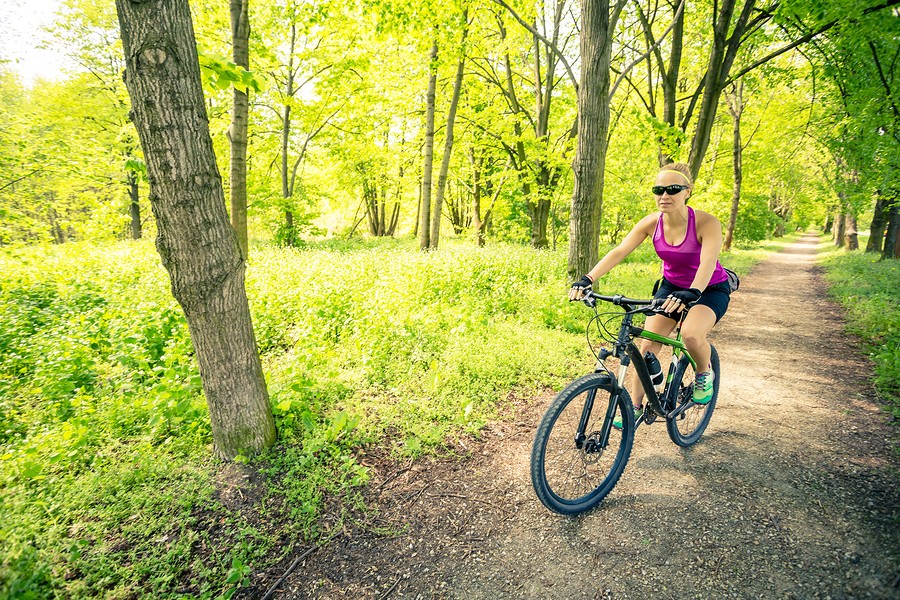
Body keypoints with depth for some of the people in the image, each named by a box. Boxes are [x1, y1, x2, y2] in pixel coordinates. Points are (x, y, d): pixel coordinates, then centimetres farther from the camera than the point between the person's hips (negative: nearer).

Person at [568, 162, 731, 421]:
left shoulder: (707, 223, -25)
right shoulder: (652, 223, -15)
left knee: (691, 334, -32)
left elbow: (708, 262, -39)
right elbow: (619, 251, -24)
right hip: (671, 286, 4)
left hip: (710, 289, -3)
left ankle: (704, 373, 3)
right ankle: (635, 406, 6)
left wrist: (692, 293, -58)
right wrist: (588, 279, -38)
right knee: (647, 344, -10)